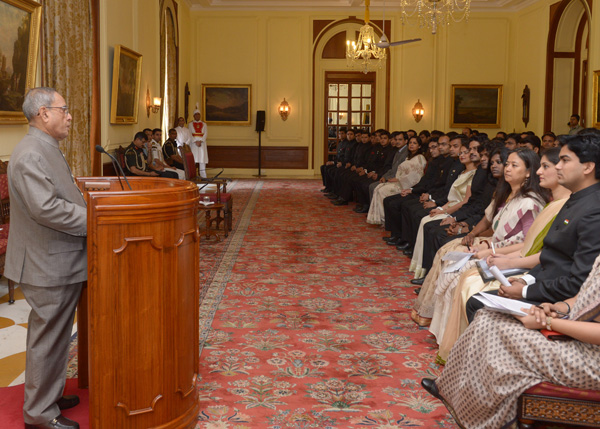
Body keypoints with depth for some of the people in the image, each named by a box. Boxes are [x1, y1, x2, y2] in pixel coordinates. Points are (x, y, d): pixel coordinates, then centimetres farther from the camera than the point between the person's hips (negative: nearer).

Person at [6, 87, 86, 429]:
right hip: (49, 266, -10)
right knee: (48, 337, 1)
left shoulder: (47, 150, 15)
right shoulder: (31, 155, -21)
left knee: (54, 334, 20)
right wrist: (93, 221, -21)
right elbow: (46, 208, -29)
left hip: (60, 262, 10)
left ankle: (50, 395, 34)